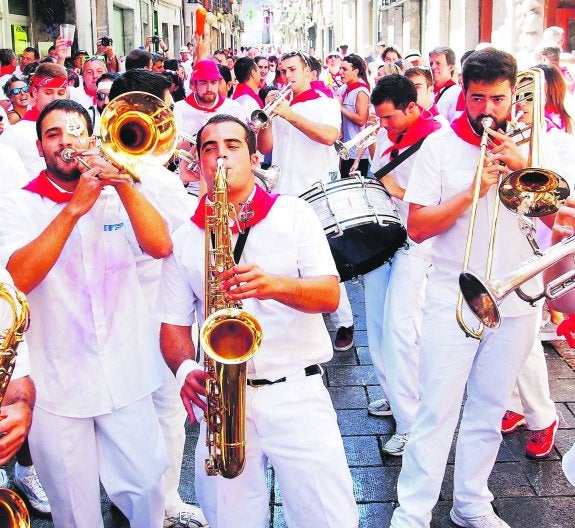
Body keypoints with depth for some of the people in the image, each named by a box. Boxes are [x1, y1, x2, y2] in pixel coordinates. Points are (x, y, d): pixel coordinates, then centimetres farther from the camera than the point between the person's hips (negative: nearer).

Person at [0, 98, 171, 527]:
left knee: (147, 491, 10)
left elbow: (161, 246, -12)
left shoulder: (116, 197, 5)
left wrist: (123, 183, -21)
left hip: (127, 379, 2)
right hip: (57, 385, -1)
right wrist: (75, 208, -25)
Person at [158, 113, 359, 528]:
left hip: (297, 391, -1)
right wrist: (186, 369, -11)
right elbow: (174, 323, 10)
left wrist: (275, 285, -25)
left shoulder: (293, 214, 4)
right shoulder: (186, 238, 10)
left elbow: (330, 295, -6)